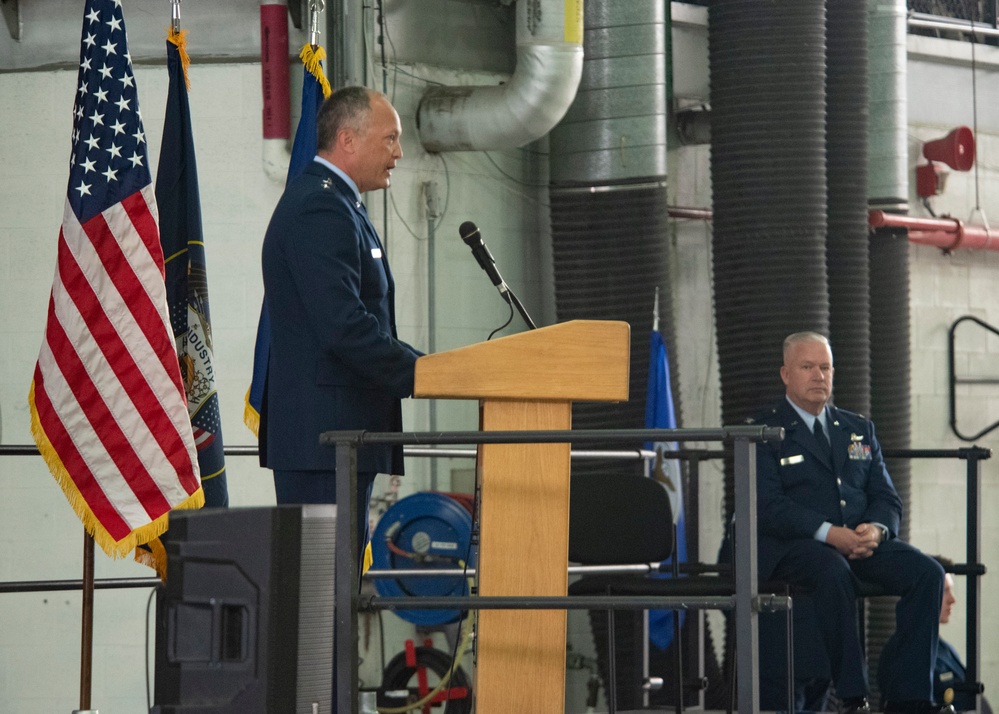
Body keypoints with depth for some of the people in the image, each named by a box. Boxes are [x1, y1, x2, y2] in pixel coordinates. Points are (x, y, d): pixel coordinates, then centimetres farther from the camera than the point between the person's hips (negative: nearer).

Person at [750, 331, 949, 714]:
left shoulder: (859, 429, 22)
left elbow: (887, 499, 15)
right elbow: (767, 506, -8)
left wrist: (876, 529, -10)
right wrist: (828, 534, -22)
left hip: (862, 541, 5)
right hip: (794, 546, -5)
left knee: (927, 573, -23)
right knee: (834, 573, -39)